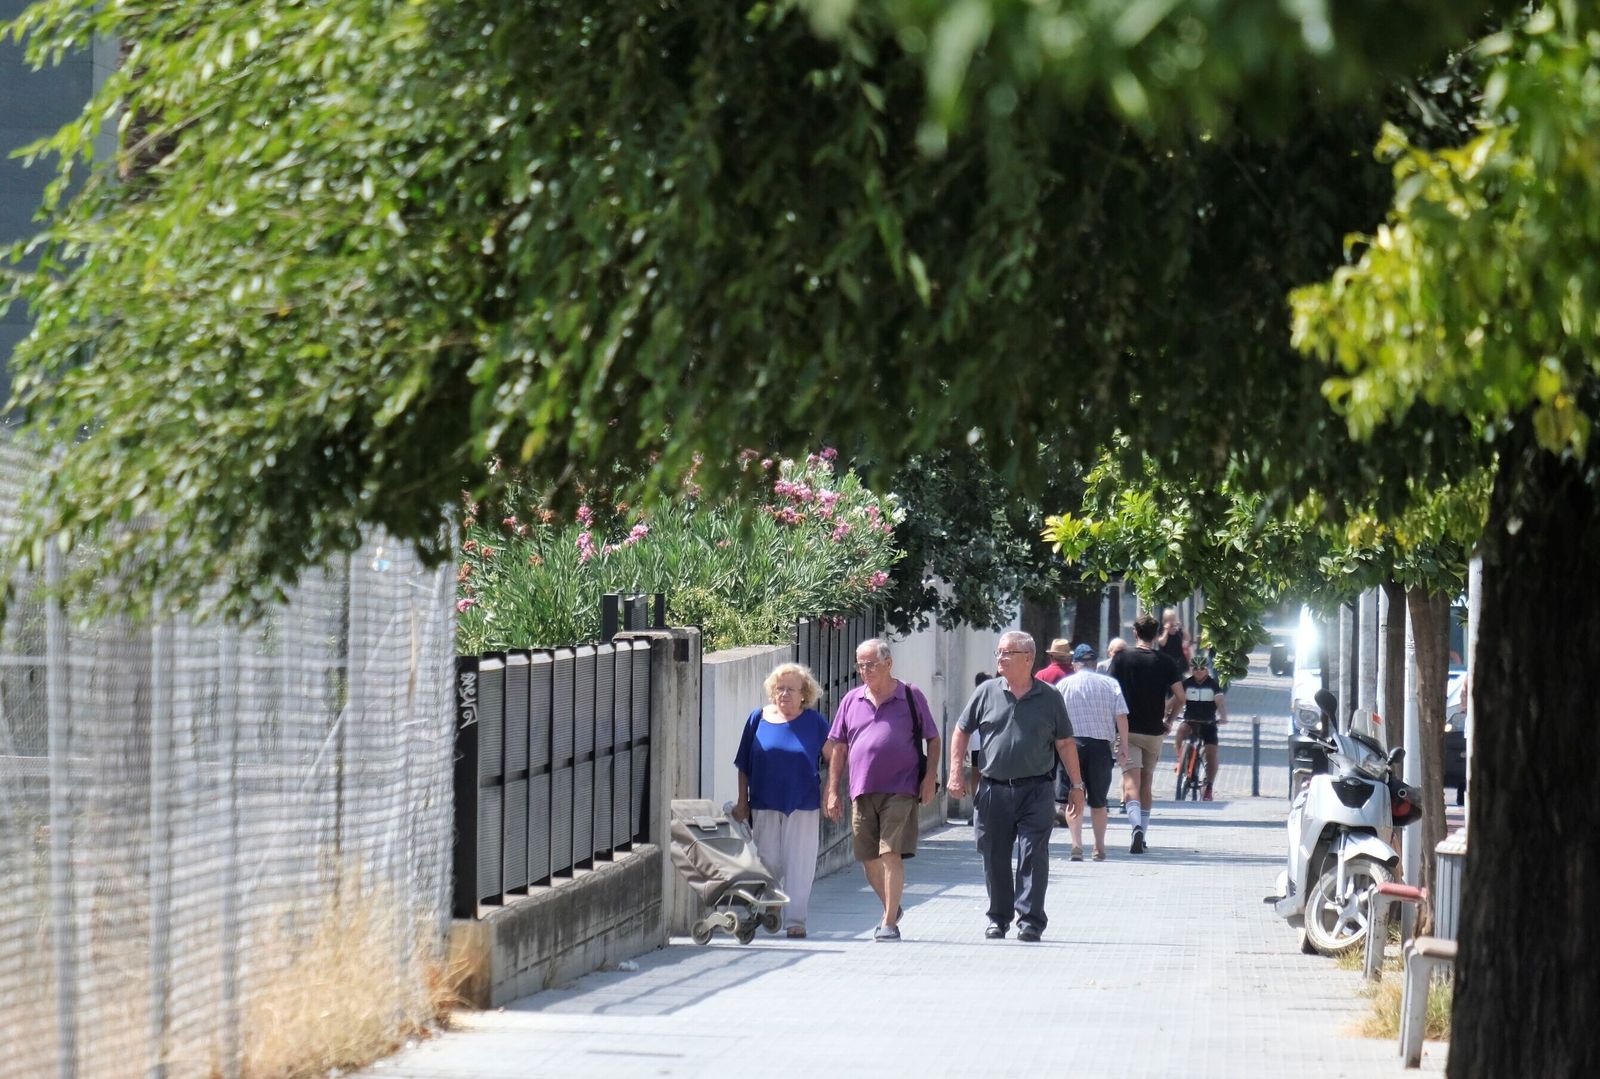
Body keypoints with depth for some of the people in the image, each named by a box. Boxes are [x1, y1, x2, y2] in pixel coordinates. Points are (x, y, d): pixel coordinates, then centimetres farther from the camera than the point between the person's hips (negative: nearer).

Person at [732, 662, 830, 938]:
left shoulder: (814, 722, 1)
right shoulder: (759, 719, 4)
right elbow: (744, 765, 9)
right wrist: (742, 801, 6)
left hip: (803, 805, -2)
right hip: (764, 805, 2)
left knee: (799, 864, -3)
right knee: (767, 863, 6)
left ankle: (795, 919, 0)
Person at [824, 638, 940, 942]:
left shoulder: (911, 697, 3)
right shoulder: (851, 700, 12)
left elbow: (933, 739, 8)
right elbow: (838, 748, 15)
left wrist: (930, 777, -4)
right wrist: (832, 791, 9)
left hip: (900, 790, -4)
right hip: (862, 791, 4)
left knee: (891, 854, -13)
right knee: (869, 859, 8)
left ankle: (890, 923, -11)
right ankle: (891, 908, 30)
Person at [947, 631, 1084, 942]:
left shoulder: (1049, 698, 4)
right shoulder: (987, 693, 5)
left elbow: (1065, 744, 9)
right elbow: (961, 731, 13)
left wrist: (1076, 785, 6)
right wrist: (956, 771, 3)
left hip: (1035, 791, -2)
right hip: (994, 790, 2)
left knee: (1033, 857, -8)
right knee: (995, 856, 7)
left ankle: (1030, 920, -4)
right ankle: (998, 918, 21)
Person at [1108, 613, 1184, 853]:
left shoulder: (1122, 658, -4)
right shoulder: (1165, 662, -1)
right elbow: (1180, 697, -5)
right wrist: (1169, 720, 11)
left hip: (1127, 729, -2)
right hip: (1154, 731, 2)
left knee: (1131, 782, -8)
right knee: (1147, 782, 16)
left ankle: (1136, 825, -32)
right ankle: (1143, 836, 21)